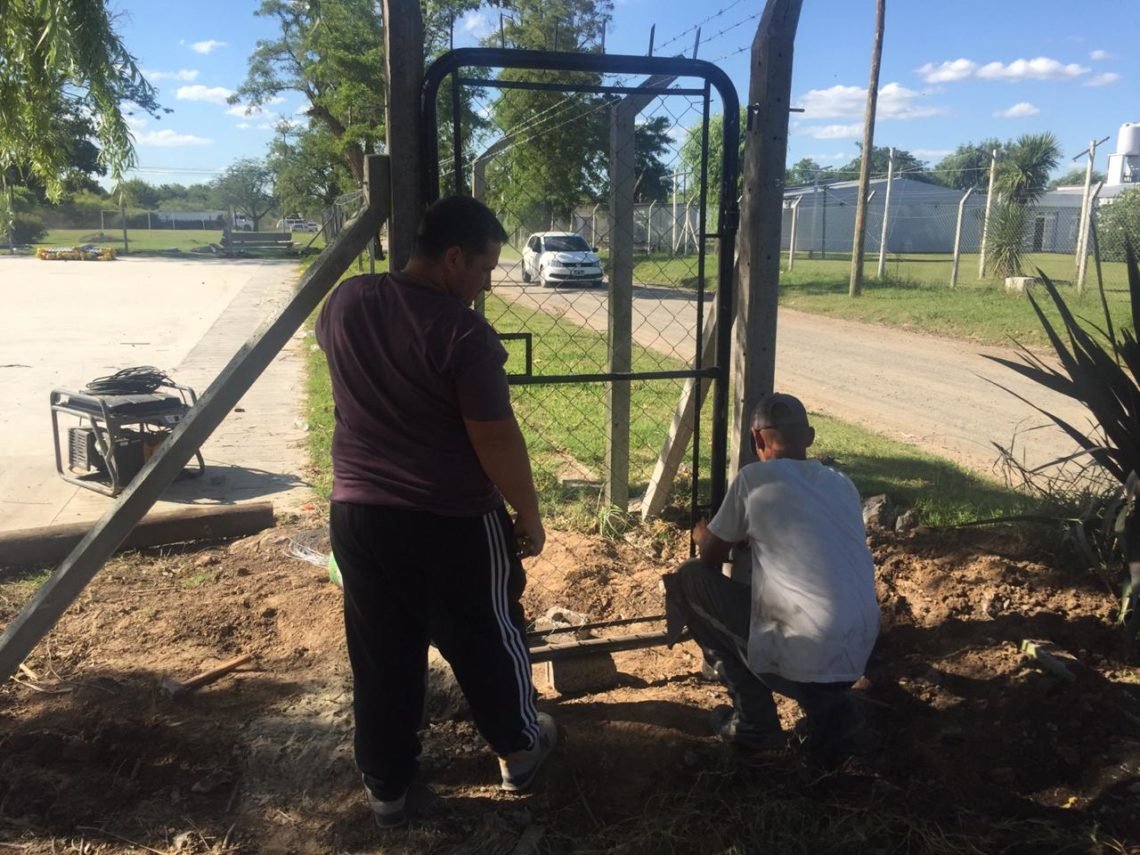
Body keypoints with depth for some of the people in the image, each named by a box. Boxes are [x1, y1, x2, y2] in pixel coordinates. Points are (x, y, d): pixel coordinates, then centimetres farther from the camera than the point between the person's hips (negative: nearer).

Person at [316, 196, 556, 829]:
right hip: (454, 520, -5)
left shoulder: (344, 303, 0)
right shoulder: (464, 332, -20)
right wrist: (529, 514, -5)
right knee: (490, 637, 18)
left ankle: (387, 786, 32)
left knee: (381, 653, 17)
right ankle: (519, 748, 38)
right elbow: (497, 440, -18)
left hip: (358, 512, 5)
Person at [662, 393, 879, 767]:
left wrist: (703, 535, 30)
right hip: (856, 659, 7)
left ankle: (754, 722, 13)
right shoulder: (843, 484, 11)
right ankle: (829, 708, 13)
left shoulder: (755, 477, -5)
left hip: (802, 658, -6)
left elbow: (711, 557, 6)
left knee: (689, 580, 10)